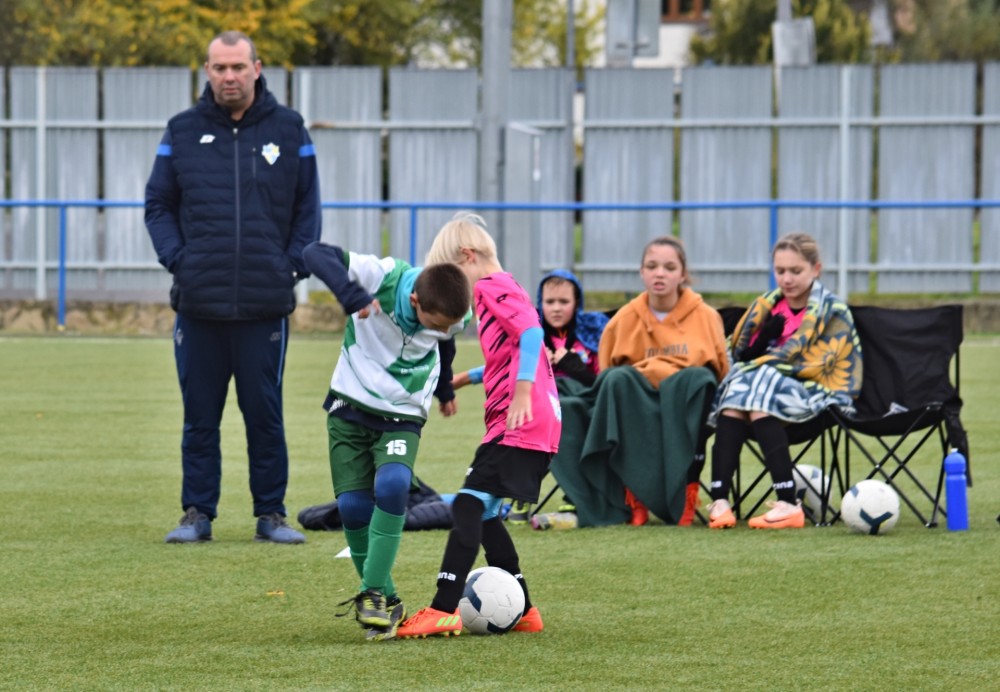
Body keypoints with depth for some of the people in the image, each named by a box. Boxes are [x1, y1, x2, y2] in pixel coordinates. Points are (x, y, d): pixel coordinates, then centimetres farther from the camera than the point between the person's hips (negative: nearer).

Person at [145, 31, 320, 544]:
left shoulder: (287, 130, 6)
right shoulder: (182, 132, 6)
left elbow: (308, 208, 9)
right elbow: (158, 205, 10)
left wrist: (293, 266, -3)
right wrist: (176, 259, -4)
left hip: (266, 304, -1)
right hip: (198, 304, 1)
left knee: (265, 414, 3)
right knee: (200, 416, 5)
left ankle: (271, 514, 11)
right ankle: (197, 514, 12)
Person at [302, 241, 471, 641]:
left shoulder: (455, 317, -14)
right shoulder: (381, 278, -25)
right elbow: (315, 254, -34)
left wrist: (444, 389, 31)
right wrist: (351, 296, -50)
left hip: (403, 415, 1)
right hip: (351, 406, -1)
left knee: (392, 486, -26)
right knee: (352, 505, -9)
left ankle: (374, 594, -18)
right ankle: (383, 600, 9)